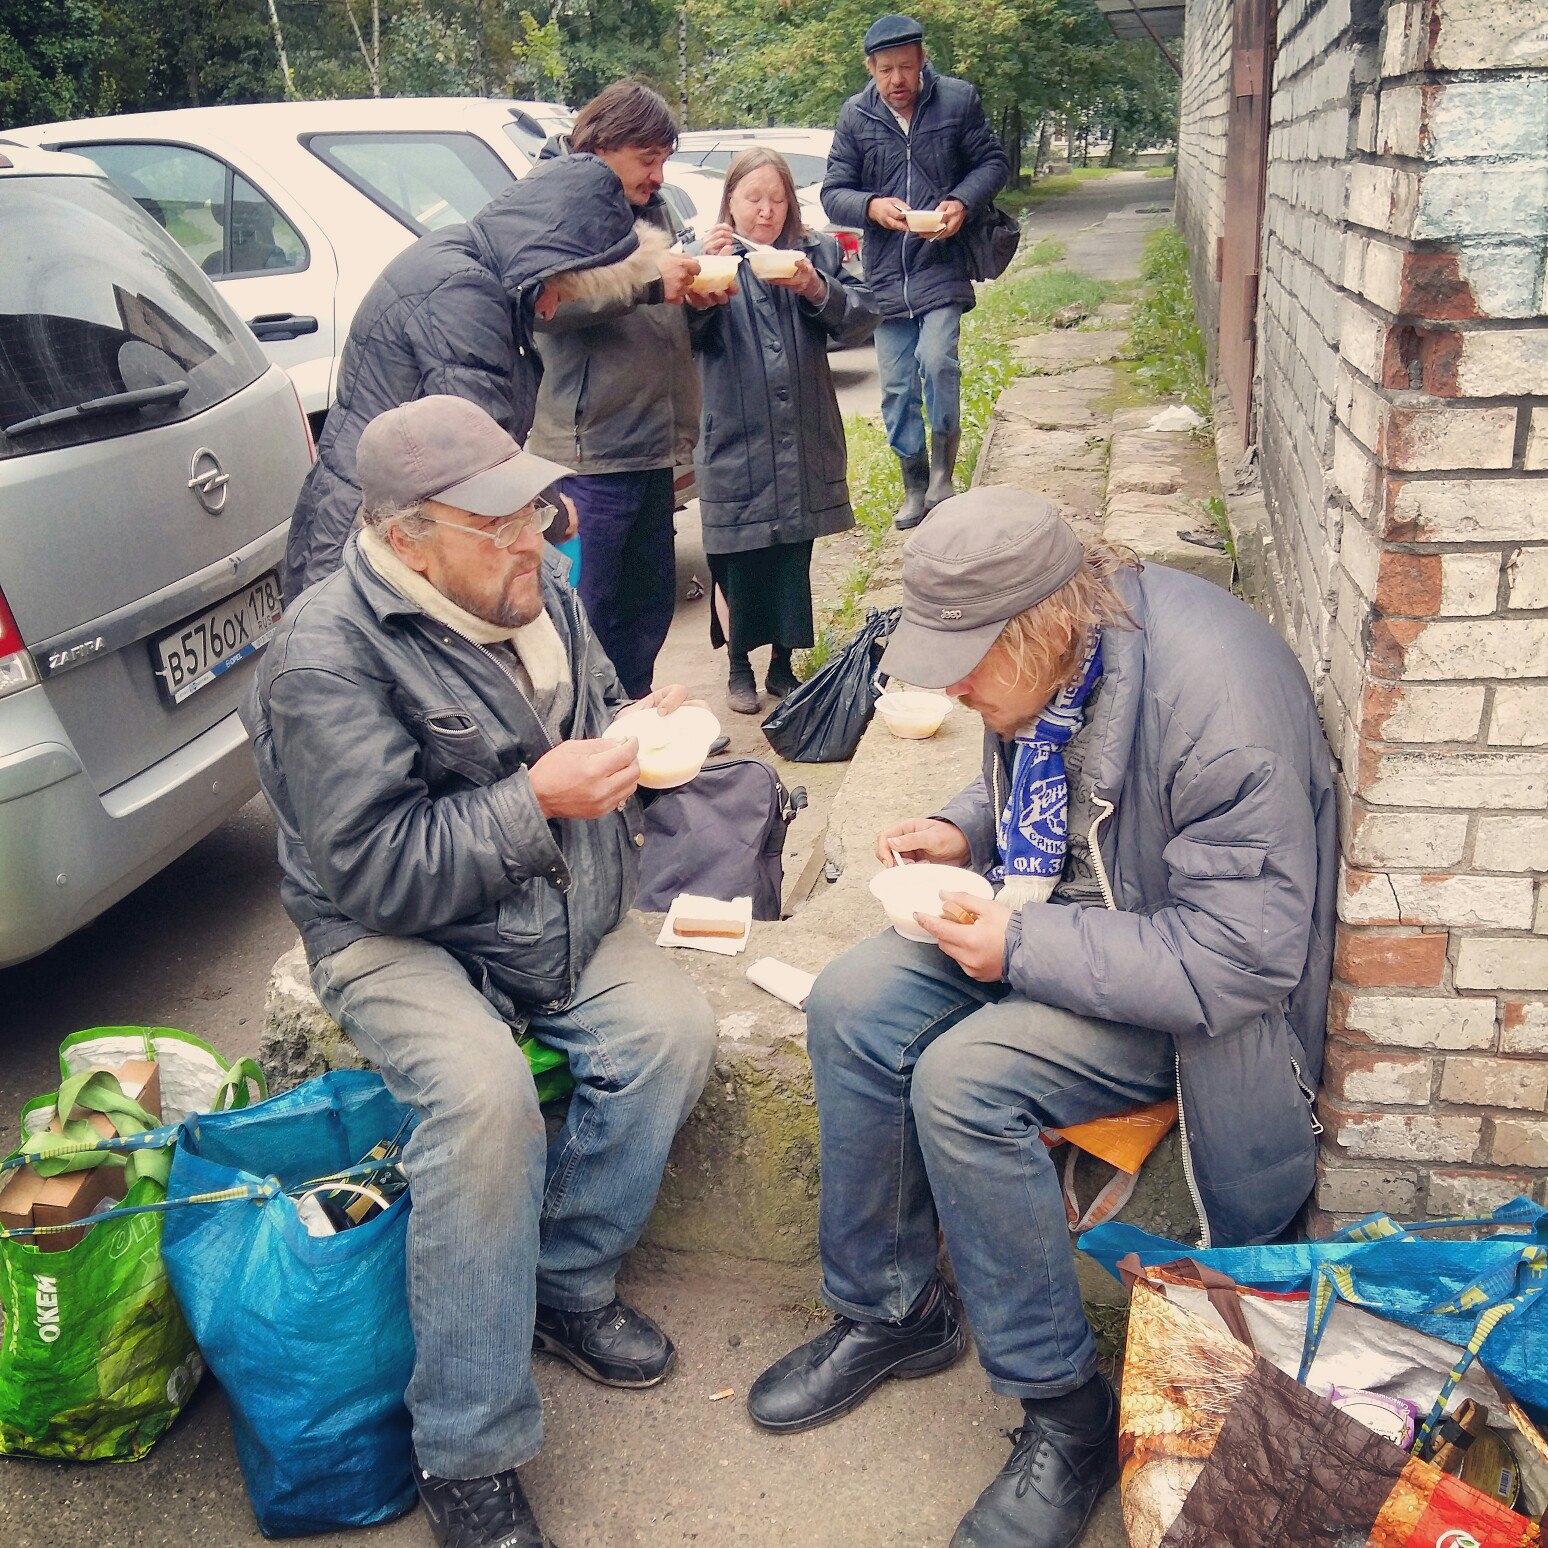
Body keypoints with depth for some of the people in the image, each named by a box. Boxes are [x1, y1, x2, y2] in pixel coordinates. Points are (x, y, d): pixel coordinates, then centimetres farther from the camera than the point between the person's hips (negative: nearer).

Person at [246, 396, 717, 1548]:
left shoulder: (539, 589, 3)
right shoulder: (327, 654, -19)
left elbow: (588, 714, 20)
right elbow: (375, 869, -23)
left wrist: (637, 730, -4)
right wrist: (535, 801, -27)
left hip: (562, 914, 7)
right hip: (399, 938, -6)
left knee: (671, 1028, -19)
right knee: (484, 1093, -32)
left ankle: (566, 1279, 5)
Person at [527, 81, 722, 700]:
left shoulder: (654, 211, 16)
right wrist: (648, 280, -31)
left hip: (651, 448, 8)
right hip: (587, 456, -8)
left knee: (651, 600, 16)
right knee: (590, 612, -2)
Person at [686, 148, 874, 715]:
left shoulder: (816, 252, 10)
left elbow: (856, 310, -2)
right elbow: (685, 332, -13)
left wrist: (816, 290, -21)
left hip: (804, 443, 3)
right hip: (735, 441, -2)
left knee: (794, 560, 9)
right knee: (737, 562, 4)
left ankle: (782, 664, 24)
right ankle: (739, 667, 22)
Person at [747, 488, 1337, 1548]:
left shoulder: (1218, 704, -31)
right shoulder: (1036, 659, -5)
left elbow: (1242, 954, -29)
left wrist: (1025, 948, -28)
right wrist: (964, 832, -4)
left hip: (1190, 980, -8)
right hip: (1062, 914, 8)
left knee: (965, 1080, -27)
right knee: (851, 1007, -8)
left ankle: (1069, 1419, -5)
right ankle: (889, 1312, 11)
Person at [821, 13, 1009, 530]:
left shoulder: (958, 100, -2)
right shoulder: (855, 116, 2)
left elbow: (994, 162, 5)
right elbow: (833, 193, 3)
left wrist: (963, 201, -13)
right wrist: (873, 206, -17)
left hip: (943, 265, -3)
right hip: (885, 274, 3)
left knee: (937, 360, -22)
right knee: (895, 387, 6)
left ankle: (942, 474, -4)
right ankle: (915, 486, 22)